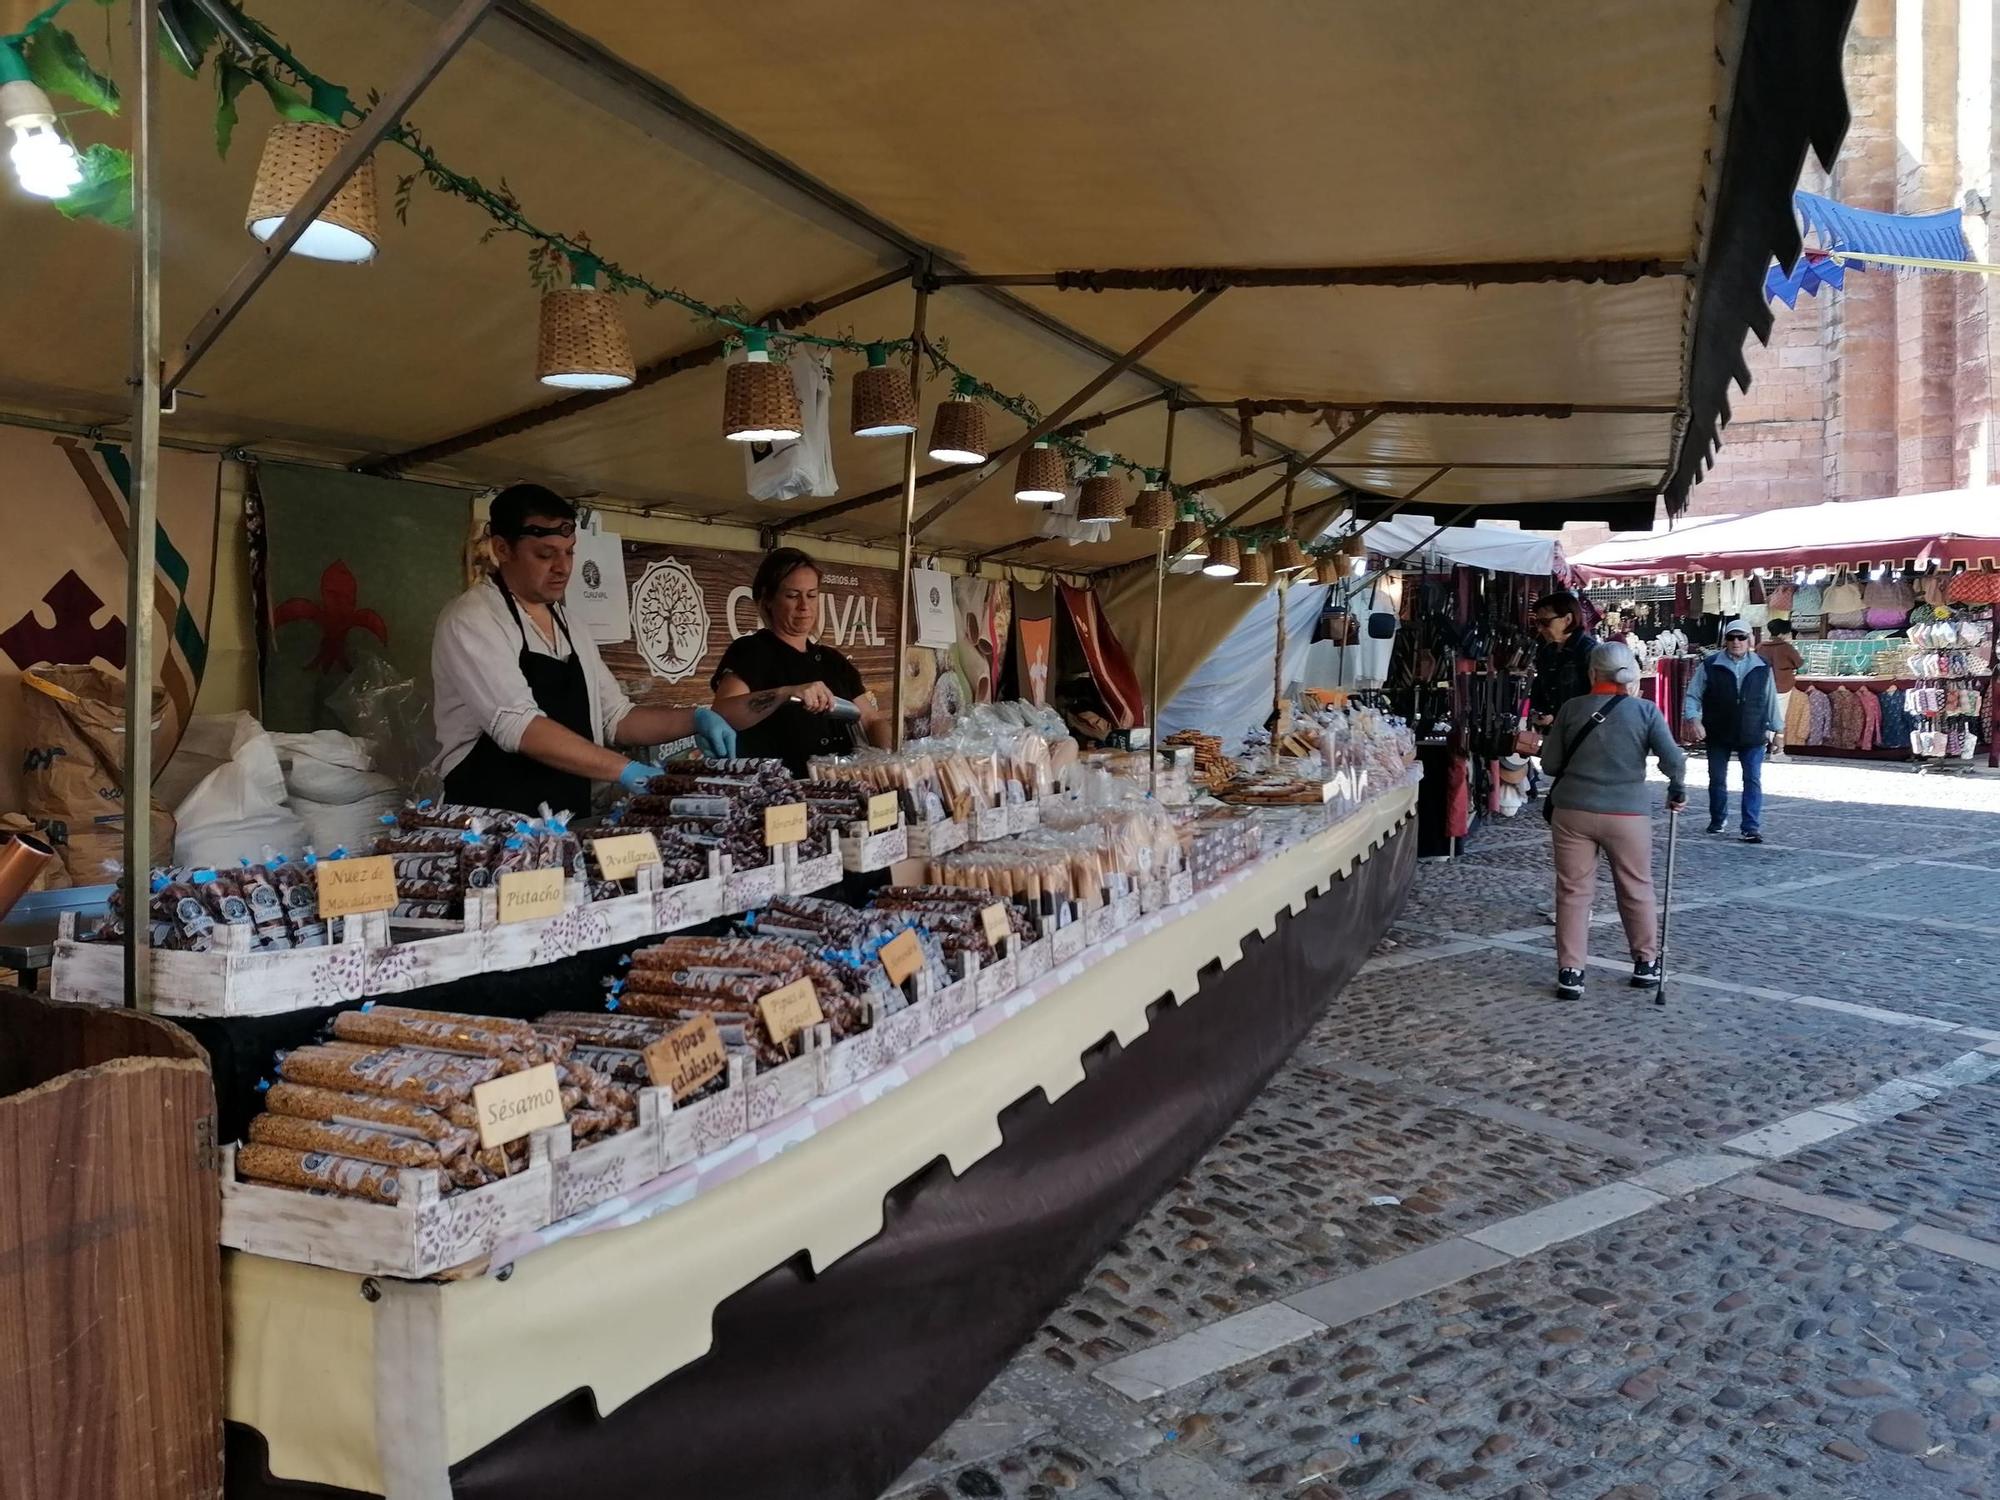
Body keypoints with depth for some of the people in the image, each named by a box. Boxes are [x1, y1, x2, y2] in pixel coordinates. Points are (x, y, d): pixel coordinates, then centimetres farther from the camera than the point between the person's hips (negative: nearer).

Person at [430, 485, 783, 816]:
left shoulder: (572, 632, 14)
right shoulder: (471, 620, -8)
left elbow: (615, 719, 17)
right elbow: (516, 725, -20)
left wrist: (695, 720, 1)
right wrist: (625, 769, -24)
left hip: (569, 823, 6)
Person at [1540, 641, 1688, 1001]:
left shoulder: (1571, 709, -1)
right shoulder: (1645, 711, -3)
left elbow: (1549, 762, 3)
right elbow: (1673, 760, -8)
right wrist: (1678, 792, 10)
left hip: (1572, 811, 0)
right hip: (1628, 813, 0)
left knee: (1573, 891, 5)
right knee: (1637, 891, 16)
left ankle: (1570, 973, 3)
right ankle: (1646, 964, 29)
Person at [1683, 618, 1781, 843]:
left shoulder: (1763, 668, 2)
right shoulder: (1710, 666, -4)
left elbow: (1771, 700, 10)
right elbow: (1693, 696, -2)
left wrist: (1776, 728, 12)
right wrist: (1693, 719, -17)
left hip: (1752, 736, 0)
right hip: (1718, 735, 0)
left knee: (1753, 781, -4)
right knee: (1717, 779, 11)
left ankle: (1752, 828, -2)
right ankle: (1718, 819, 31)